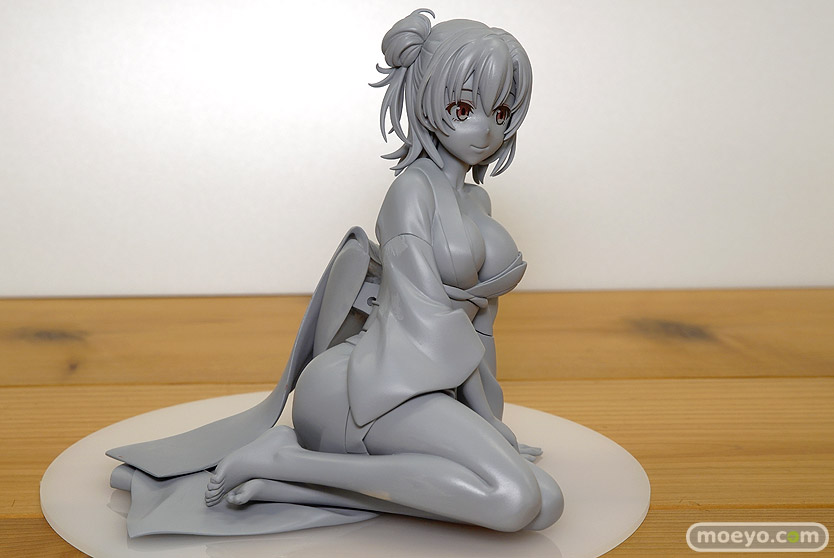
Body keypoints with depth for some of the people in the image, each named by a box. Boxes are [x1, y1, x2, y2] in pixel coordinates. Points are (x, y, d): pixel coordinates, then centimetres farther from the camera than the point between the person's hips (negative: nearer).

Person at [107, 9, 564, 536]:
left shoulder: (477, 201, 22)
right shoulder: (413, 188, -3)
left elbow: (479, 319, 24)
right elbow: (426, 313, -10)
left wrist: (492, 421, 20)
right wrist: (487, 415, -5)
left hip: (429, 392, 9)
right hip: (378, 385, -9)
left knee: (545, 505, -14)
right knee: (514, 500, -29)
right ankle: (284, 459, -17)